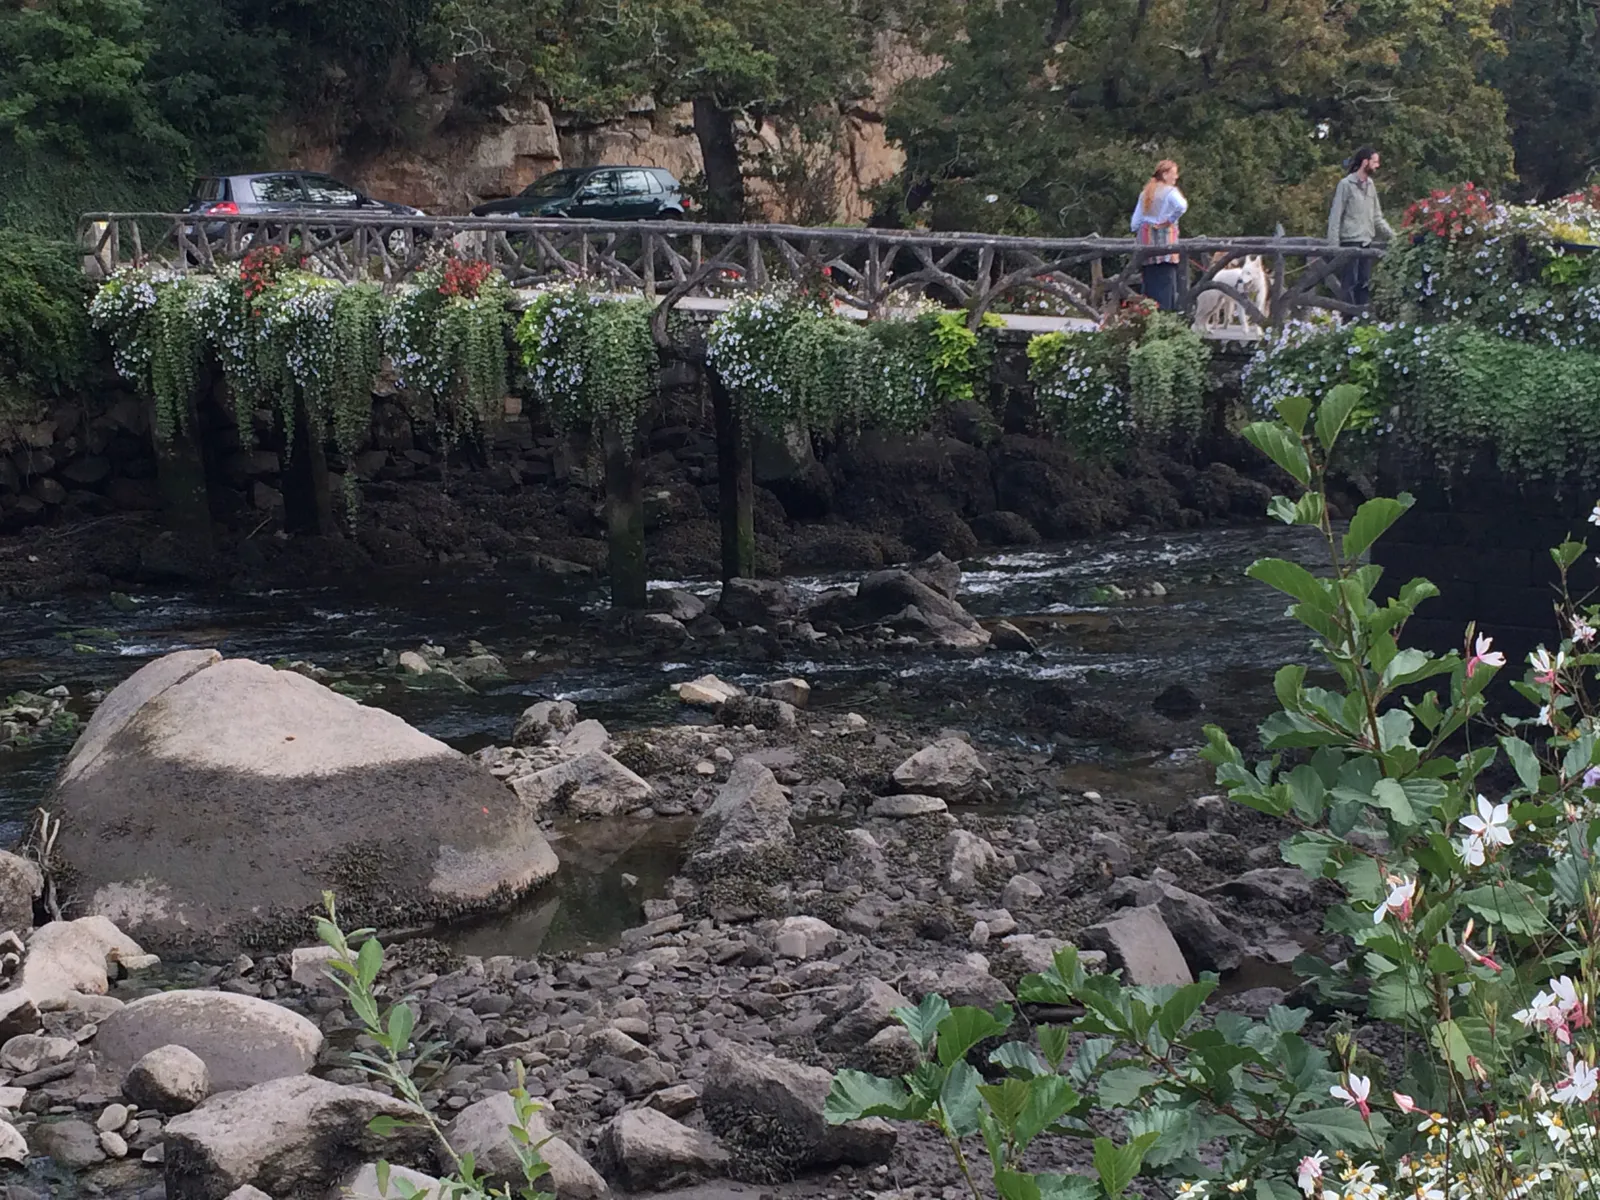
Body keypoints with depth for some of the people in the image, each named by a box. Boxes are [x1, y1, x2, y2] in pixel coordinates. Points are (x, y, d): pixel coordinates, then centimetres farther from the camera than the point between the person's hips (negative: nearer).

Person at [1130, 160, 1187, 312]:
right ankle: (1163, 312, -11)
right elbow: (1182, 206, -26)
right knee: (1166, 278, -6)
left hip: (1146, 236, 6)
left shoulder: (1145, 193, 13)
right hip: (1165, 236, -6)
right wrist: (1170, 220, -13)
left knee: (1150, 279, 9)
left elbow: (1136, 219, 13)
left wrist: (1136, 231, 23)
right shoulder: (1170, 191, -7)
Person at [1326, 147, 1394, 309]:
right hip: (1350, 242, -7)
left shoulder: (1370, 185, 13)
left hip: (1367, 242, 7)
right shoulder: (1346, 184, -6)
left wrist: (1392, 235, 11)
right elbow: (1335, 216, -8)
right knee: (1350, 284, -5)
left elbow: (1377, 216, 19)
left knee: (1365, 284, 8)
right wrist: (1333, 244, -14)